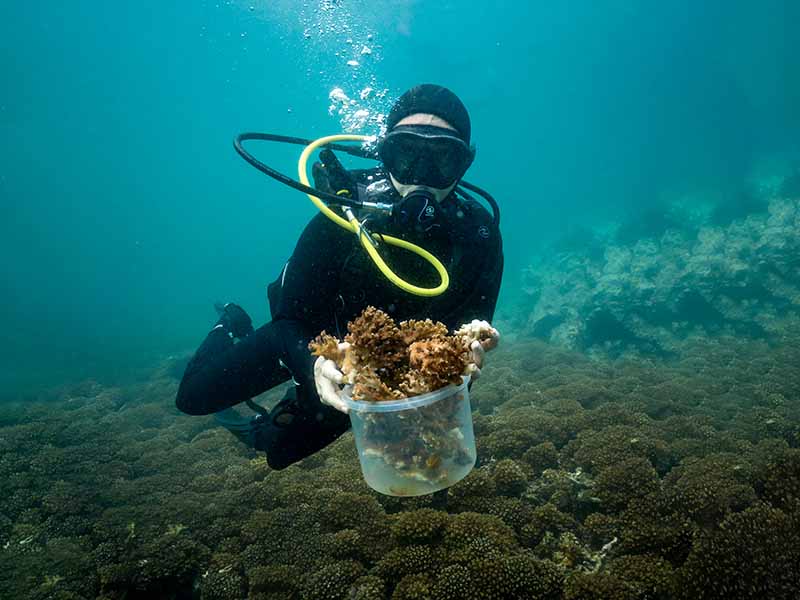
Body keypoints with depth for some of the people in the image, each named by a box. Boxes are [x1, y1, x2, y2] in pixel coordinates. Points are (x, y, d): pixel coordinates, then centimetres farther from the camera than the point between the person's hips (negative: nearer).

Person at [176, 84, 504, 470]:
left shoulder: (477, 236, -28)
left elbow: (471, 333, -25)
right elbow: (290, 321, -30)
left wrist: (468, 355, -51)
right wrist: (313, 364, -53)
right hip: (313, 340, -1)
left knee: (281, 452, 13)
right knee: (195, 396, 4)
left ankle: (263, 430, 50)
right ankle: (233, 328, 35)